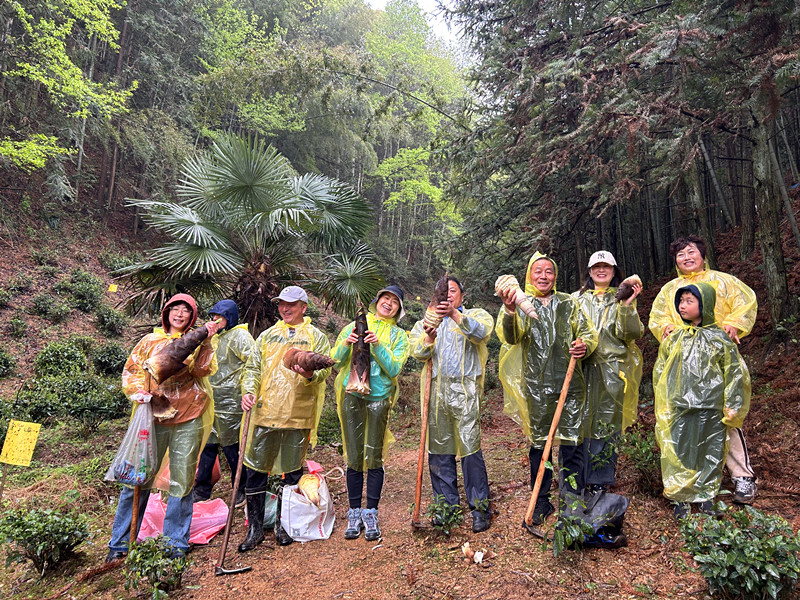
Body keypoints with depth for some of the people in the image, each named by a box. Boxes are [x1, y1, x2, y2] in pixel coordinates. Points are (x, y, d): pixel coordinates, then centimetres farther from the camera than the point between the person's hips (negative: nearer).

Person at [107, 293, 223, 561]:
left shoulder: (199, 343, 9)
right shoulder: (151, 341, 11)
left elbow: (203, 370, -8)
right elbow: (131, 370, 12)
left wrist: (203, 341, -17)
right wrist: (137, 391, -5)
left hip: (188, 420, 0)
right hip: (153, 416, 1)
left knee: (182, 482, 6)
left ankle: (177, 542, 20)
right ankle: (120, 542, 19)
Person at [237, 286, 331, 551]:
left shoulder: (316, 337, 6)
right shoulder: (267, 335, 16)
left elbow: (324, 369, -4)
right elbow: (253, 367, 12)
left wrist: (309, 375, -26)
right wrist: (249, 390, -6)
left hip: (298, 414, -2)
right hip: (264, 411, 3)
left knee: (292, 471, 8)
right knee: (255, 470, 4)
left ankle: (284, 524, 25)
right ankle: (255, 527, 18)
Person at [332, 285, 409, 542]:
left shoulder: (398, 335, 9)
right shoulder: (355, 326, 10)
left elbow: (394, 369, -5)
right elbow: (336, 362, 7)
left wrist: (378, 346, -18)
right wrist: (346, 344, -12)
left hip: (379, 397, -1)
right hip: (352, 396, 1)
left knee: (374, 458, 0)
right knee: (354, 458, 4)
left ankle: (371, 514, 14)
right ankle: (354, 513, 16)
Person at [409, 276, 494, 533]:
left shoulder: (475, 315, 12)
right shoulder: (427, 321, 20)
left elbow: (481, 333, -13)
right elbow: (418, 352, 3)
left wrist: (455, 315, -27)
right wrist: (429, 337, -19)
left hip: (464, 389, -3)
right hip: (436, 391, 4)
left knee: (470, 448, -7)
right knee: (439, 449, 7)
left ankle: (480, 509, 6)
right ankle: (447, 507, 20)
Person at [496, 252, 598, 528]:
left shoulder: (568, 303, 12)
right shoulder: (522, 305, 5)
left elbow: (588, 332, 13)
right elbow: (511, 337, -12)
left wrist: (585, 345, -11)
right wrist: (509, 312, -33)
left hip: (569, 384, 1)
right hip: (536, 387, -1)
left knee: (572, 443, 2)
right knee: (538, 444, 9)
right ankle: (541, 503, 23)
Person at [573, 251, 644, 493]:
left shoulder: (622, 299, 9)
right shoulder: (578, 298, 12)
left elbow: (632, 333, -4)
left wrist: (627, 306, -16)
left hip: (612, 370, -1)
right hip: (583, 368, 1)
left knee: (608, 421, 3)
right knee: (582, 419, 0)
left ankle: (602, 477, 16)